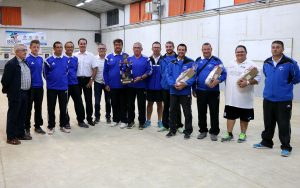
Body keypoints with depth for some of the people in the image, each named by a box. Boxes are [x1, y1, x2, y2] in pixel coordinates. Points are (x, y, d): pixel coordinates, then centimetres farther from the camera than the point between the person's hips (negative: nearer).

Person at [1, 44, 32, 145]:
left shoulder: (25, 63, 13)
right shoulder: (11, 64, -13)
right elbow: (5, 80, -12)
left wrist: (28, 91, 15)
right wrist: (6, 90, -3)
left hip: (25, 93, 8)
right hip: (15, 94, -8)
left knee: (22, 115, 15)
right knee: (13, 115, 2)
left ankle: (20, 133, 27)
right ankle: (11, 137, 11)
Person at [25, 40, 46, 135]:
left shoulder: (41, 59, 6)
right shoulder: (27, 59, -10)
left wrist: (41, 81, 10)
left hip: (39, 86, 5)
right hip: (30, 87, -5)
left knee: (38, 108, 13)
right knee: (28, 108, 5)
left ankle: (38, 126, 24)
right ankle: (27, 128, 14)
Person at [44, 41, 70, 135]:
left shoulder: (66, 60, 2)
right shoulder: (49, 60, -4)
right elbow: (45, 73, 5)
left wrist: (64, 80, 10)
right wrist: (51, 81, 10)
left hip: (63, 87, 2)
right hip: (51, 88, -1)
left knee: (63, 107, 8)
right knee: (51, 108, 6)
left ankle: (63, 125, 20)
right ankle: (51, 126, 16)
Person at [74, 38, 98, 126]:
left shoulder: (91, 55, 0)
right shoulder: (74, 56, 3)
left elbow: (95, 68, -2)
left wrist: (91, 80, -8)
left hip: (87, 80, -1)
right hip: (77, 80, 1)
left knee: (89, 99, 3)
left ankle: (89, 118, 13)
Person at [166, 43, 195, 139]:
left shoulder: (190, 63, -1)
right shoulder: (172, 63, 8)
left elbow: (193, 76, -6)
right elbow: (169, 75, 3)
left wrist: (185, 84, -20)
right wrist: (174, 84, -15)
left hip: (185, 91, -3)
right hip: (173, 91, 3)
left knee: (187, 112, 3)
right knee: (172, 111, 10)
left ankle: (188, 131, 15)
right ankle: (172, 130, 23)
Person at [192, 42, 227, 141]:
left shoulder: (216, 61, -3)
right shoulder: (198, 61, 9)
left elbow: (224, 74, -7)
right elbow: (194, 75, 13)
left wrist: (216, 81, -24)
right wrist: (194, 89, 9)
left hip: (213, 92, -3)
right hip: (200, 91, 3)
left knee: (214, 113, 2)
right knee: (201, 112, 10)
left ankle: (214, 132, 13)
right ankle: (203, 130, 24)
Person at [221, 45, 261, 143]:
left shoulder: (251, 65, -5)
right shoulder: (229, 64, 10)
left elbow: (257, 78, -11)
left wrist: (247, 82, -26)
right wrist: (227, 86, 5)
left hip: (244, 97, -3)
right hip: (231, 97, 4)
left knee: (244, 117, 9)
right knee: (230, 115, 9)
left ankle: (243, 134, 23)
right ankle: (229, 134, 18)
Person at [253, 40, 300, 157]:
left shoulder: (289, 63, -11)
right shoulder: (266, 63, 6)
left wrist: (285, 85, 2)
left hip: (284, 100, -5)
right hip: (268, 98, 5)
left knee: (284, 124, 0)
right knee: (268, 123, 15)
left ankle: (286, 147, 12)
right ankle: (266, 142, 30)